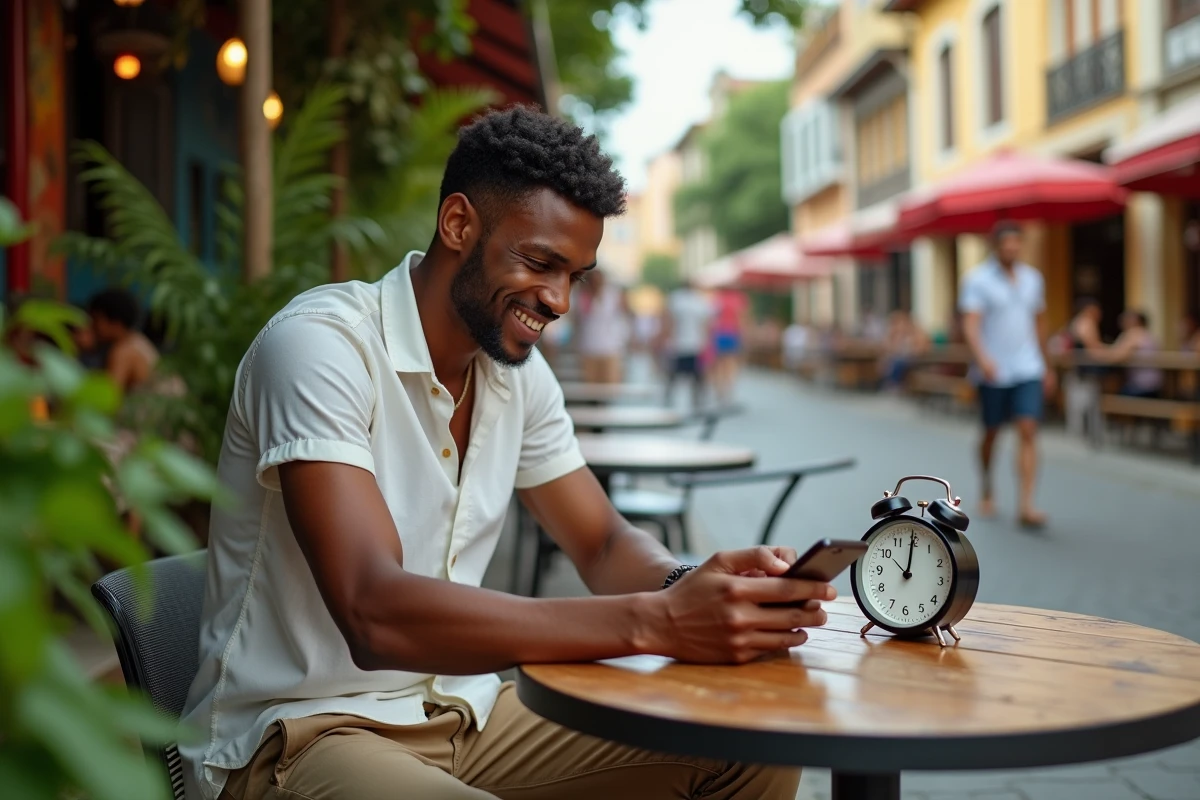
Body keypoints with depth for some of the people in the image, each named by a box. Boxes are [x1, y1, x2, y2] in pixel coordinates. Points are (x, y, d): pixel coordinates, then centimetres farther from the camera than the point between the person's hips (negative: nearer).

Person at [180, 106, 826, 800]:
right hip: (300, 734, -8)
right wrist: (655, 622, -36)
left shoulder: (519, 372, 5)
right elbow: (376, 613, -31)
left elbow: (606, 545, 10)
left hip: (464, 714, 8)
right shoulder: (320, 344, -20)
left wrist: (693, 584, -16)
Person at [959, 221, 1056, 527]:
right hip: (993, 372, -3)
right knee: (991, 433, 10)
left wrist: (1046, 366, 22)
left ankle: (1026, 506, -13)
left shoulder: (1033, 278, 10)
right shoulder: (977, 280, -6)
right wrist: (982, 359, -33)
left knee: (1028, 433, -9)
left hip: (1028, 370, 3)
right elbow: (970, 324, -17)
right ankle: (987, 492, 33)